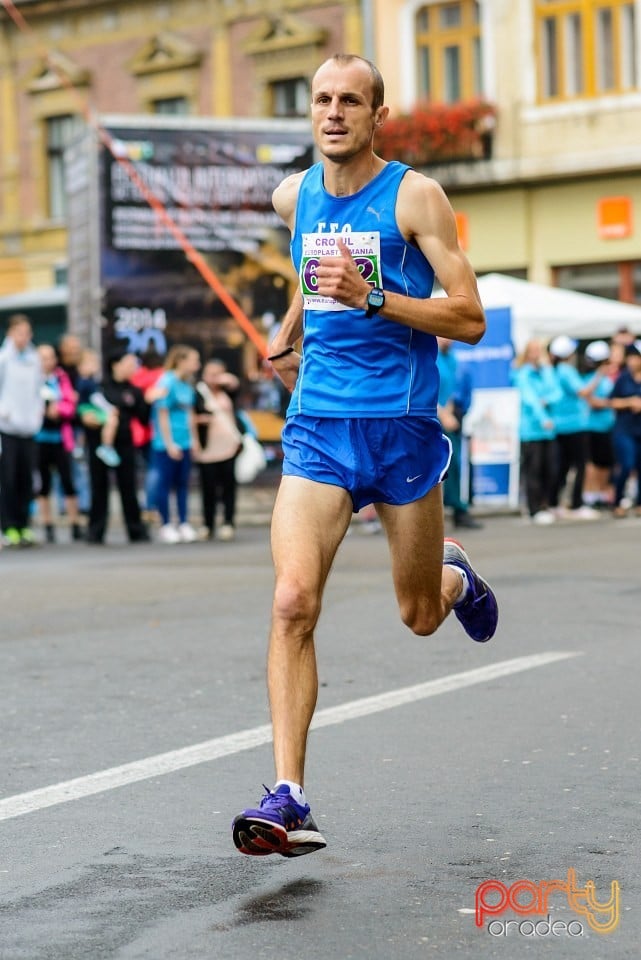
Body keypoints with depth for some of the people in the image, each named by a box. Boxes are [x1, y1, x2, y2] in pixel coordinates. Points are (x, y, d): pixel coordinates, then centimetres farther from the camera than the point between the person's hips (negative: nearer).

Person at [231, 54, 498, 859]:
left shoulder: (415, 196, -7)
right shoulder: (293, 197, 8)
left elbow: (469, 318, -11)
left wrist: (371, 299, -21)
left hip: (401, 423, -2)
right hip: (317, 426, 3)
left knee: (420, 616, 11)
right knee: (293, 601, -16)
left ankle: (455, 577, 50)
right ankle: (288, 799, -16)